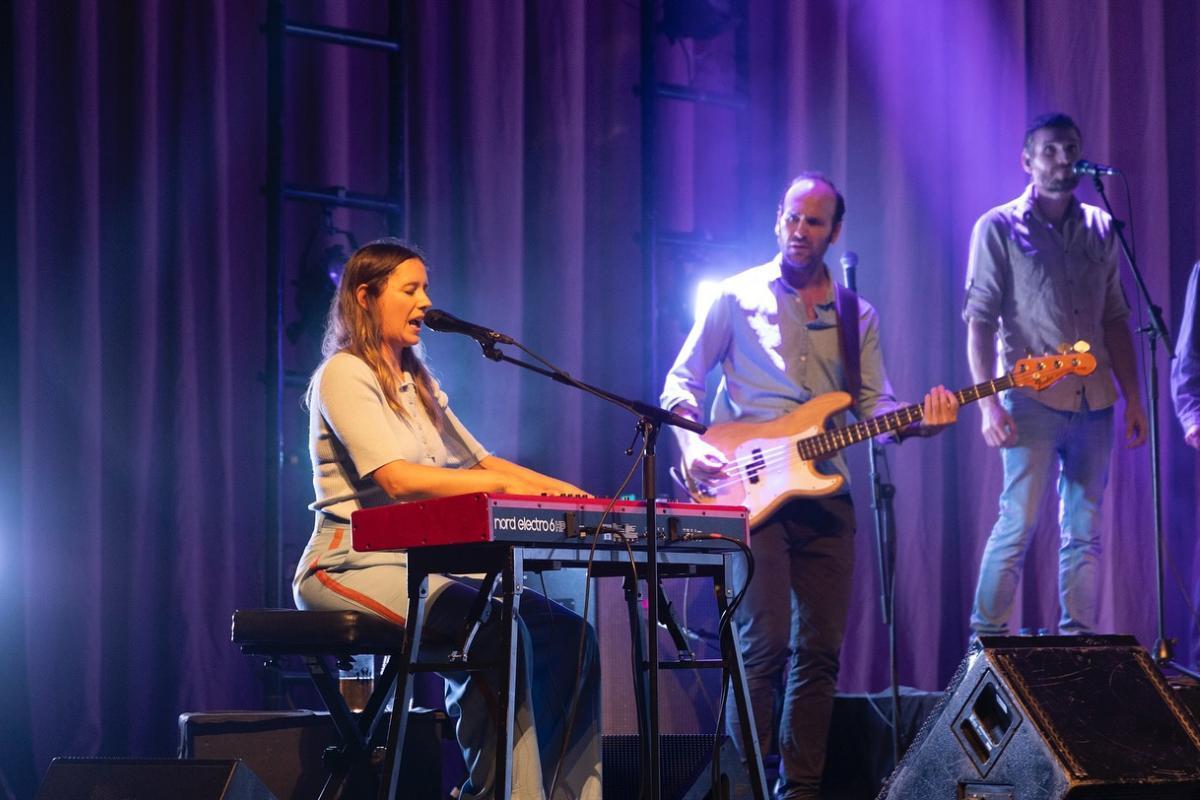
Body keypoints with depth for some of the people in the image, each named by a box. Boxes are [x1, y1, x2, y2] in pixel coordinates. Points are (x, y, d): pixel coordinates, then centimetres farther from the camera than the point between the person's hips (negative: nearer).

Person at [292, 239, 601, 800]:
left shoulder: (416, 381, 21)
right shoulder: (344, 375, -7)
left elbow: (476, 460, 21)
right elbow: (397, 479, -20)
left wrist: (562, 491, 5)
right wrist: (506, 485, -25)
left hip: (420, 564, 8)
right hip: (353, 565, -8)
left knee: (569, 635, -10)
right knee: (497, 633, -32)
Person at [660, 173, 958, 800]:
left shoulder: (857, 317, 14)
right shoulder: (737, 297, 4)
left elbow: (873, 406, 9)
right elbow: (682, 380, 4)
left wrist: (918, 419, -12)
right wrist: (692, 445, -13)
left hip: (824, 490, 4)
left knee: (820, 648, 3)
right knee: (766, 639, -15)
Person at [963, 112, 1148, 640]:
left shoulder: (1100, 229, 12)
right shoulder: (1000, 228, -1)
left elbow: (1115, 319, 15)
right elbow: (980, 320, -6)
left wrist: (1133, 399, 9)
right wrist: (988, 402, -15)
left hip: (1094, 403, 5)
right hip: (1032, 401, -5)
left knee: (1084, 532, 6)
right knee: (1017, 525, -6)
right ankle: (986, 645, 0)